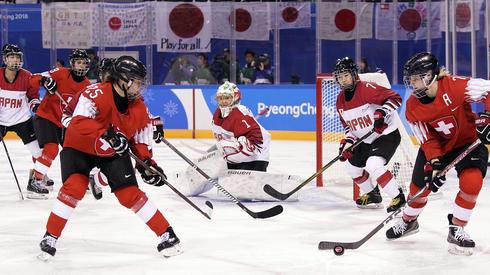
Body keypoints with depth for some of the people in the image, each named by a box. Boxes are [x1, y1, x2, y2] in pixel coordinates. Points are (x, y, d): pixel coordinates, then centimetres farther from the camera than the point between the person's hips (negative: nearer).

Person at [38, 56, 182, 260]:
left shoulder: (139, 107, -6)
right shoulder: (97, 93, -26)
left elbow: (139, 140, 6)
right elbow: (79, 121, -36)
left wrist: (146, 162, -9)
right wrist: (106, 134, -46)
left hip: (114, 152, 4)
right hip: (80, 146, -4)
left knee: (130, 194, -8)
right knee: (75, 186, -24)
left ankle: (166, 235, 0)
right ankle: (50, 237, -10)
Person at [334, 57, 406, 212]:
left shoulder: (366, 89, -22)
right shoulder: (340, 100, 4)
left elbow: (395, 98, -23)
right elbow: (348, 125, 14)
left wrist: (382, 112, -36)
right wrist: (347, 142, -1)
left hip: (387, 134, -10)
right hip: (366, 140, 10)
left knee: (373, 165, -29)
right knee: (352, 166, 19)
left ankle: (398, 198, -19)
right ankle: (372, 195, 39)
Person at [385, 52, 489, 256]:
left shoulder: (455, 86, -29)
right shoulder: (413, 107, -14)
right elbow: (427, 140, -12)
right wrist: (434, 164, -26)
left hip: (469, 142, -4)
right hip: (438, 146, 4)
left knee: (471, 181, -25)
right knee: (420, 184, 5)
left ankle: (456, 229, -9)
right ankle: (408, 222, 36)